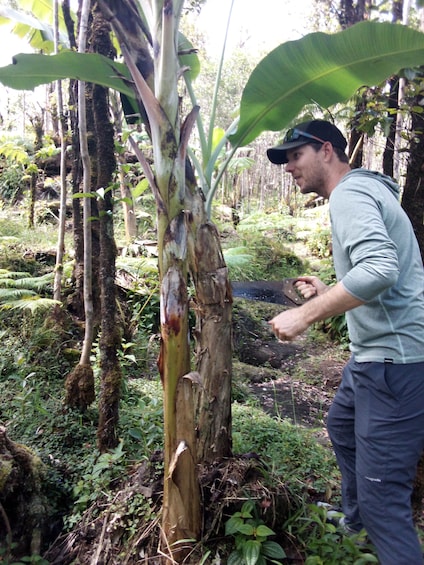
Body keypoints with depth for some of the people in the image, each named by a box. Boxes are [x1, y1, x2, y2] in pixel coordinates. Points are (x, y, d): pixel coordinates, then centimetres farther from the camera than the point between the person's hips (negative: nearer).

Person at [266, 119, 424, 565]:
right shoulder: (363, 192, 19)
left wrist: (304, 315, -26)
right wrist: (327, 293, 18)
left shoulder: (349, 193, -13)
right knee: (341, 426, 30)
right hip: (377, 353, 11)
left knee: (382, 499, -7)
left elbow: (379, 269, -32)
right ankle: (354, 517, 53)